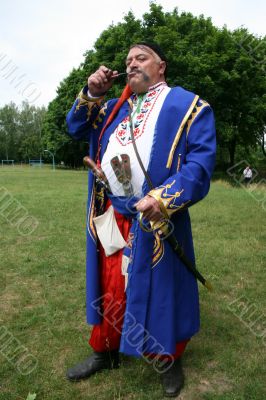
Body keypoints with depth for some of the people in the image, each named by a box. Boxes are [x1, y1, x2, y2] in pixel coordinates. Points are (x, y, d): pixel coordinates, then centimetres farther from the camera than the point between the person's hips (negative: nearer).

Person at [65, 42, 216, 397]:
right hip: (112, 217, 5)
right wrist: (92, 94, 4)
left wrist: (164, 198, -25)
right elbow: (77, 129, 21)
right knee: (110, 287, 15)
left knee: (161, 291, 9)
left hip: (155, 219, -4)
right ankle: (105, 351, 37)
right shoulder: (116, 107, 18)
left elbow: (202, 159, -11)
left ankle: (169, 360, 33)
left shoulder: (187, 105, 0)